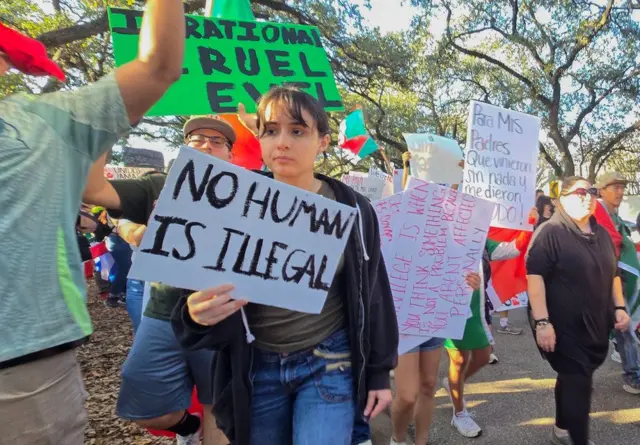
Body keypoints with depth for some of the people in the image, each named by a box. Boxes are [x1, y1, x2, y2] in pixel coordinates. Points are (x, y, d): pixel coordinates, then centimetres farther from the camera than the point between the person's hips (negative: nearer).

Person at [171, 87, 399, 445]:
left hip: (330, 363, -1)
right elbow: (207, 295, -5)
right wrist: (199, 315, -29)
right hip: (255, 368, 2)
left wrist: (379, 373, 4)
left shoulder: (352, 209, -5)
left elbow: (373, 294, 2)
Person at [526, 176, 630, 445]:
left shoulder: (601, 234, 10)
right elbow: (535, 275, -20)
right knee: (579, 383, -4)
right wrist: (542, 322, -25)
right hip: (564, 326, -7)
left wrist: (619, 307, 10)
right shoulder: (550, 232, -14)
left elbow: (613, 274, 20)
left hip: (595, 324, 8)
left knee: (571, 378, 20)